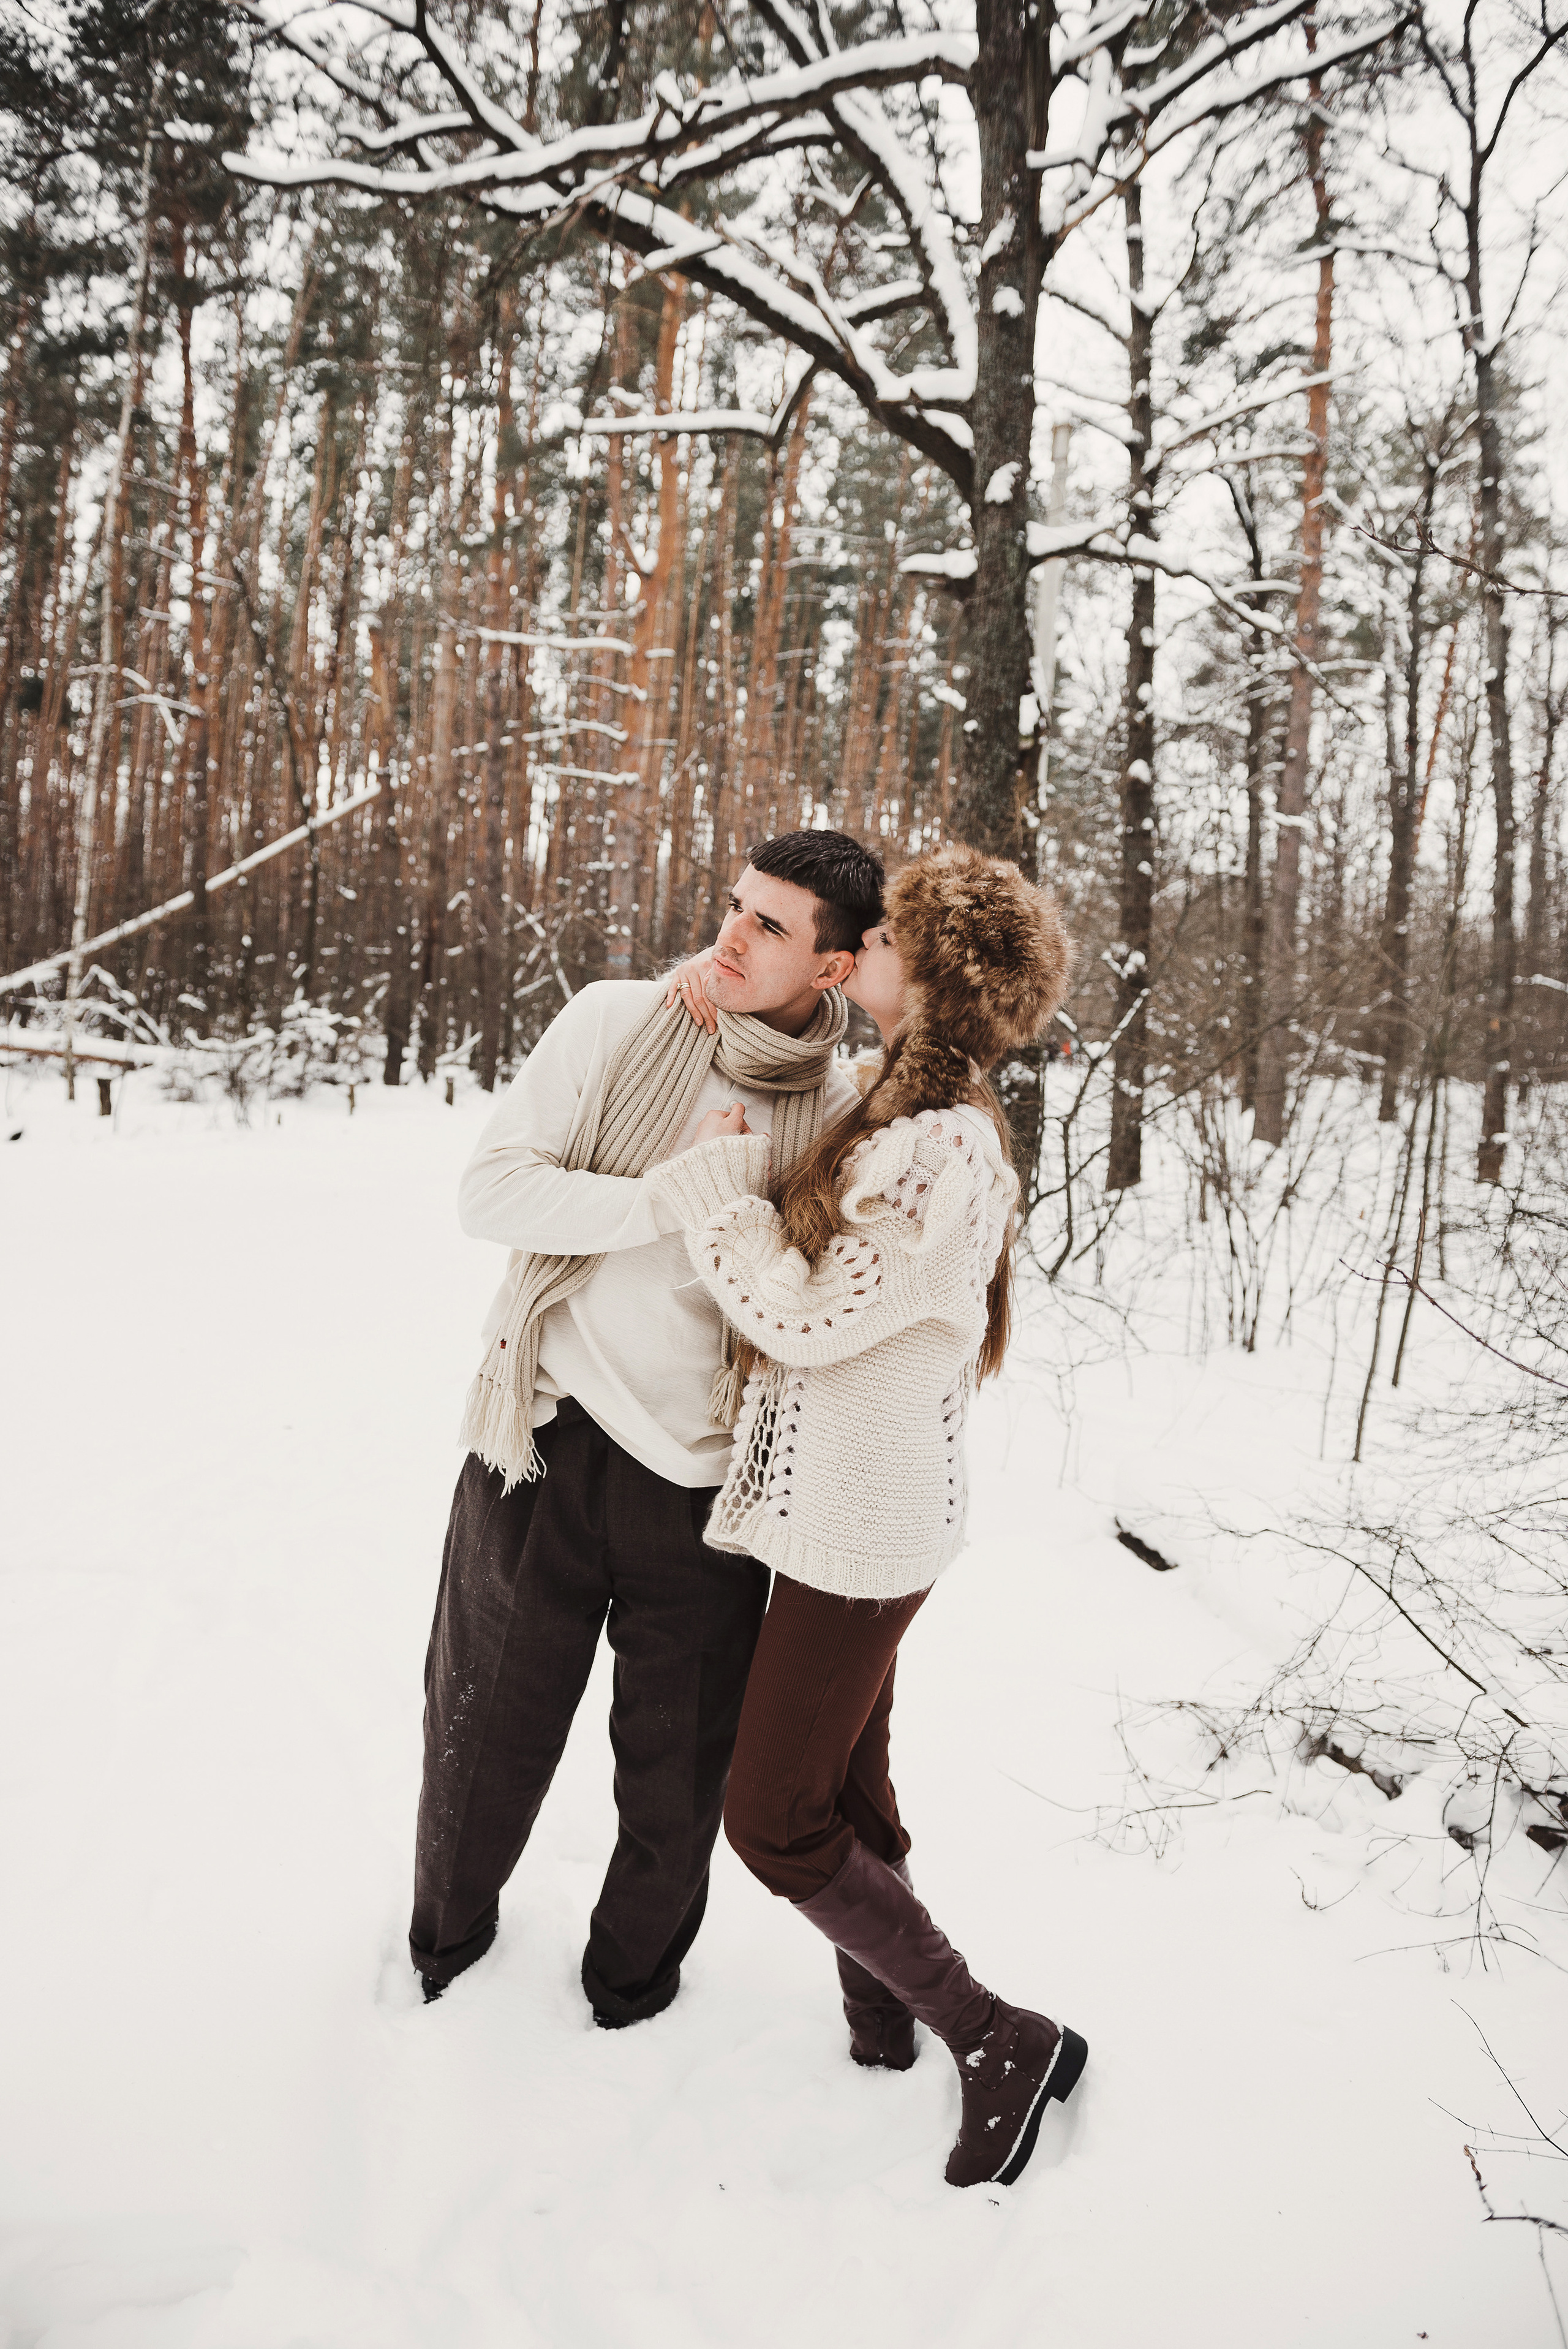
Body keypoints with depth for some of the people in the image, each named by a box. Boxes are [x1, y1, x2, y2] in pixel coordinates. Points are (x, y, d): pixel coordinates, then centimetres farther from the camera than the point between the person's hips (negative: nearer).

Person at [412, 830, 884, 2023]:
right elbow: (492, 1188, -12)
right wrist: (680, 1200, -20)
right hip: (550, 1445, -1)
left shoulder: (843, 1116, -1)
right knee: (485, 1734, 16)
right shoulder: (618, 1022, -5)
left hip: (706, 1483, 1)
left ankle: (633, 1983, 43)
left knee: (680, 1771, 14)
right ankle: (447, 1941, 46)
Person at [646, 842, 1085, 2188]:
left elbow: (808, 1314, -23)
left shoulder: (944, 1146, -23)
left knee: (775, 1822, 1)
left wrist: (718, 1177, -14)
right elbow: (821, 1263, 15)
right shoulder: (900, 1115, 7)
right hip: (848, 1508, 9)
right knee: (847, 1789, 20)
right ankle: (881, 2028, 38)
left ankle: (1005, 2044, 13)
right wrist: (747, 1173, 1)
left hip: (862, 1525, -9)